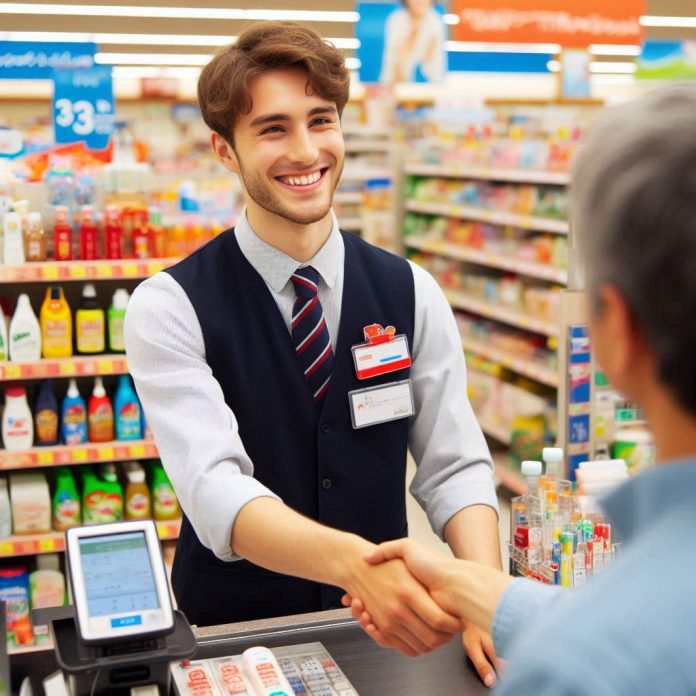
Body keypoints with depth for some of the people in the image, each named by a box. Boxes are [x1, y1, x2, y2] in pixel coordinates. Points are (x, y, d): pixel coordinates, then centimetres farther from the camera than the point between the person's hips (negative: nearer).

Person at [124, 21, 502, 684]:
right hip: (234, 639, -1)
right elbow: (214, 486, -22)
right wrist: (354, 562, -40)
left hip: (385, 631, 1)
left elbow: (454, 468, -1)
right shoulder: (169, 307, -9)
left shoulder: (411, 293, 1)